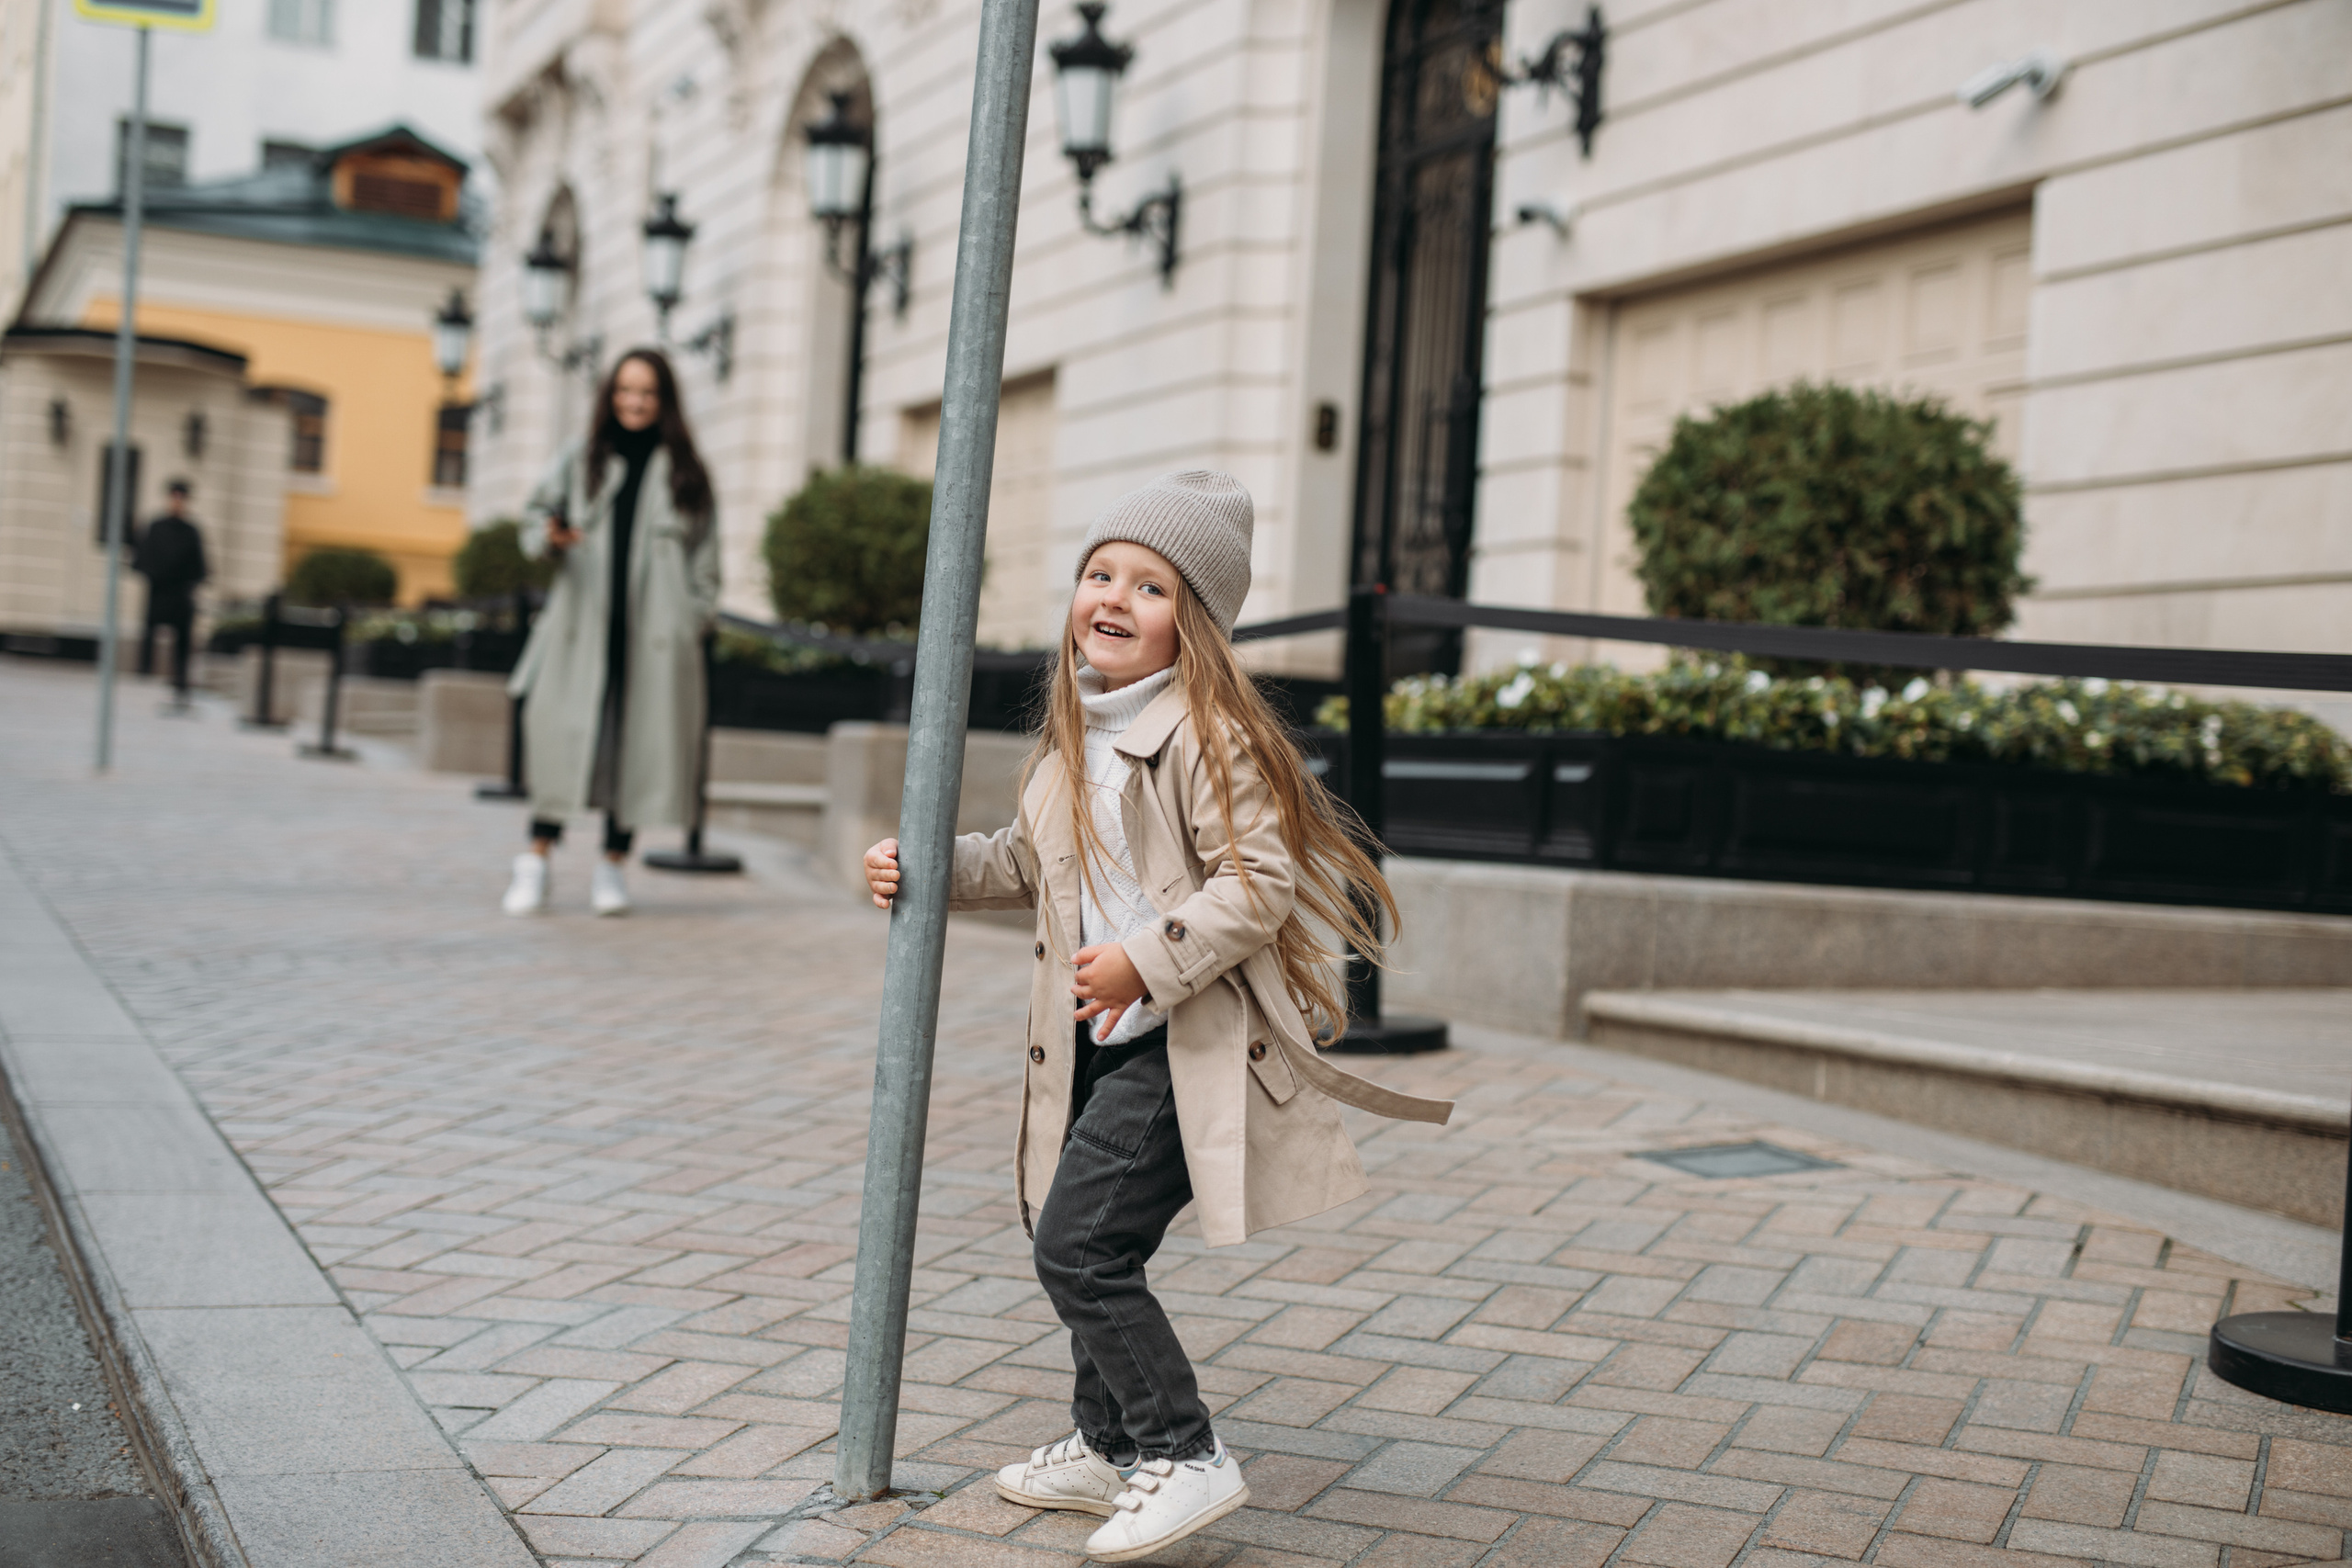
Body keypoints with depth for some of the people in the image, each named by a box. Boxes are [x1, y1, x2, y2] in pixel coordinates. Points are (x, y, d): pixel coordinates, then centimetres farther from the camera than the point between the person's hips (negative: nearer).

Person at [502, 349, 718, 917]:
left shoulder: (685, 472, 10)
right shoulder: (581, 462, 13)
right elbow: (539, 511, 12)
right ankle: (537, 858, -1)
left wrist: (697, 615, 2)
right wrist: (549, 535, -11)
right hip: (585, 625, 0)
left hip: (656, 632, 0)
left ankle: (612, 867, 10)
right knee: (564, 732, -8)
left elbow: (705, 552, 11)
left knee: (641, 739, -1)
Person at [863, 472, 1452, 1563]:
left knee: (1077, 1245, -13)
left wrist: (1148, 961, -26)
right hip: (1101, 1042, 9)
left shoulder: (1204, 735, -15)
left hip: (1187, 1046, -9)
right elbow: (1031, 864, 25)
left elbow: (1260, 881, -20)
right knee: (1087, 1251, 17)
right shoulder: (1074, 736, 12)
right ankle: (1110, 1446, 34)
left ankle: (1186, 1457, 0)